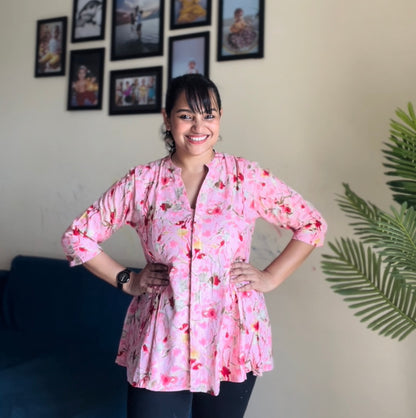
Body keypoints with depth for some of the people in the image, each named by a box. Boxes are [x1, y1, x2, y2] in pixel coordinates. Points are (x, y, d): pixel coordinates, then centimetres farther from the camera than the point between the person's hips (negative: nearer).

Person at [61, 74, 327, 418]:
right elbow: (78, 236, 6)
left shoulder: (247, 177, -2)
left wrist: (270, 277, -3)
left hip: (232, 339, 1)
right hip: (161, 343, 0)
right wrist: (126, 280, -1)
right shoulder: (142, 182, -2)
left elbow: (312, 225, 5)